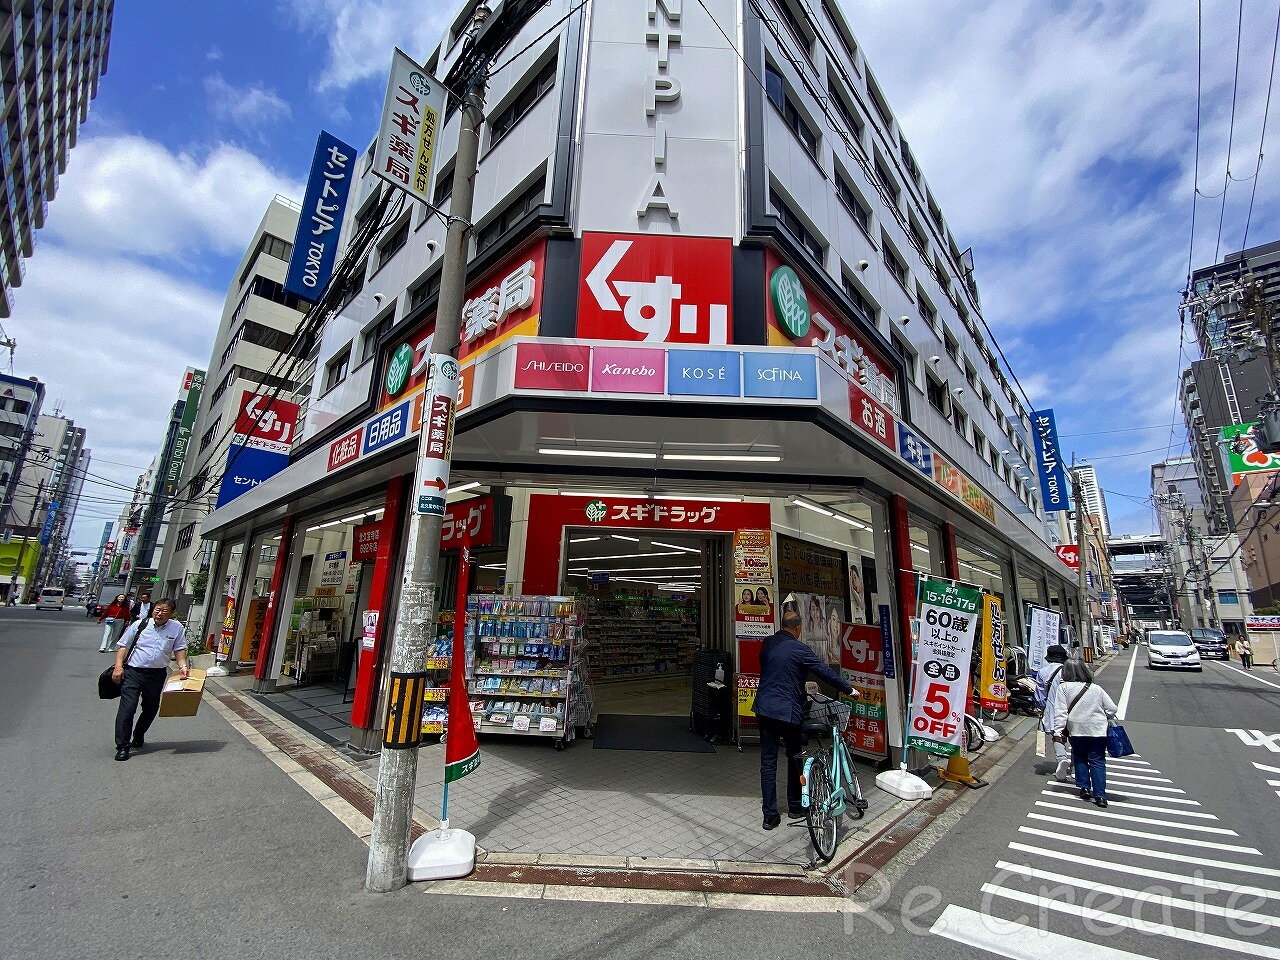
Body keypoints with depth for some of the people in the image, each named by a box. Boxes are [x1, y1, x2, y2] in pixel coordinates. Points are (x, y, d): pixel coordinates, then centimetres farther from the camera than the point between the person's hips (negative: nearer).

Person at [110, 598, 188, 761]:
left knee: (151, 709, 13)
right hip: (133, 672, -2)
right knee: (127, 708, -8)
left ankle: (138, 736, 37)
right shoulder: (140, 625, 0)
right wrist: (118, 666, -6)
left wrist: (182, 666, -8)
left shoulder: (177, 628, 2)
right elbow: (123, 645, 4)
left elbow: (180, 648, 5)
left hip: (157, 675, 2)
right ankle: (122, 746, 2)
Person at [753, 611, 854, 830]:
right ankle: (795, 807, 31)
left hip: (764, 709, 5)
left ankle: (769, 815, 13)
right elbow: (825, 671, -8)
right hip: (788, 712, -4)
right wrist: (848, 690, 7)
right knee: (794, 758, 17)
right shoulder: (799, 649, -12)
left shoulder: (767, 644, 5)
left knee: (768, 761, 9)